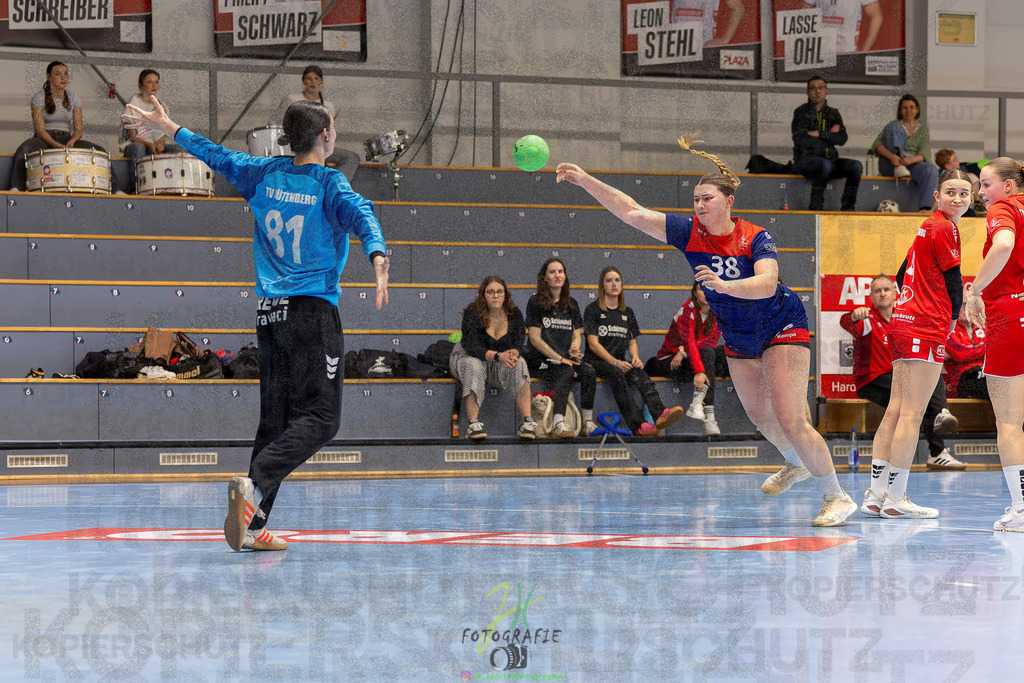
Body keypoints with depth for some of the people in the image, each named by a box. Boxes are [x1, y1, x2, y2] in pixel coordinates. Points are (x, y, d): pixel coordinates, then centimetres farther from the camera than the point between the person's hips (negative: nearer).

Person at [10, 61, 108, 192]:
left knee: (100, 151, -20)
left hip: (67, 138, 4)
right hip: (44, 140, -4)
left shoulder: (73, 99, 9)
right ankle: (16, 188, -47)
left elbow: (78, 129, 6)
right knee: (25, 150, -40)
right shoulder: (39, 98, -4)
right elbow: (40, 129, -11)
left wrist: (73, 140, -19)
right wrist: (58, 146, -27)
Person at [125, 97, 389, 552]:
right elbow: (361, 216, -25)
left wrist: (169, 129, 38)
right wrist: (378, 258, -41)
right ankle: (254, 486, -31)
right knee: (320, 419, -10)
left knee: (275, 419, 10)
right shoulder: (330, 185, -6)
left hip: (269, 312, 7)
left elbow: (216, 156, 23)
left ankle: (251, 524, 4)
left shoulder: (265, 175, 10)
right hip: (313, 310, -7)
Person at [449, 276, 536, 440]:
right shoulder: (472, 314, -15)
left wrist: (513, 354, -34)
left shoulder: (514, 315, -3)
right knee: (474, 365, -37)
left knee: (518, 364, -27)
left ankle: (527, 421, -38)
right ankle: (473, 423, -45)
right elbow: (472, 347, -25)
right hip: (468, 358, -3)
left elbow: (518, 343, -8)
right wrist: (498, 356, -40)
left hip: (499, 365, 3)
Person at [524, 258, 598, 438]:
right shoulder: (535, 302, 2)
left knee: (589, 371, -26)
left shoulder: (571, 304, 18)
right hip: (540, 361, -5)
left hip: (565, 358, 5)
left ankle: (588, 423, -27)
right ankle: (558, 423, -47)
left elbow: (577, 334, 16)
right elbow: (535, 338, -6)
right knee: (566, 372, -35)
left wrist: (574, 350, -9)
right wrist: (560, 359, -15)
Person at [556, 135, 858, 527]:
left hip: (781, 328, -6)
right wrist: (586, 181, -23)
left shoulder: (755, 238, -22)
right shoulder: (690, 233, -10)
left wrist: (725, 285, -54)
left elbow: (767, 284, -39)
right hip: (738, 339, 7)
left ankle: (837, 497, -5)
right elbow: (632, 213, -14)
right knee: (759, 416, 20)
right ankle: (796, 464, 48)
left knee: (790, 421, -15)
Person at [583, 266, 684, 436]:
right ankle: (637, 424, -53)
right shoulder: (593, 310, 4)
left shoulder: (627, 312, 21)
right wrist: (615, 362, -18)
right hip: (596, 361, -4)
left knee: (639, 374, -30)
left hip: (620, 361, 4)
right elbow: (593, 344, -6)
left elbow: (632, 342, 19)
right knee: (616, 373, -38)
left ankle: (660, 414, -57)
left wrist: (635, 357, -5)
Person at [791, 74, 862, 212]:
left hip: (829, 159, 5)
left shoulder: (833, 113, 15)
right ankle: (815, 207, -31)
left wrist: (819, 134, -13)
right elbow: (800, 140, -11)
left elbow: (842, 139, 0)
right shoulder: (801, 112, 4)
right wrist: (829, 135, -5)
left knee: (855, 166, -22)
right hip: (805, 160, -5)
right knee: (825, 164, -38)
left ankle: (847, 208, -23)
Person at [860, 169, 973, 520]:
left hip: (903, 321, 10)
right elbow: (954, 283, -7)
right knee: (912, 413, -9)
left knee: (895, 411, 7)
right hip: (927, 327, -10)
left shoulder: (930, 226, 19)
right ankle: (895, 499, -9)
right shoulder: (944, 228, -9)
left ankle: (876, 495, 7)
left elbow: (903, 275, 24)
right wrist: (952, 319, 9)